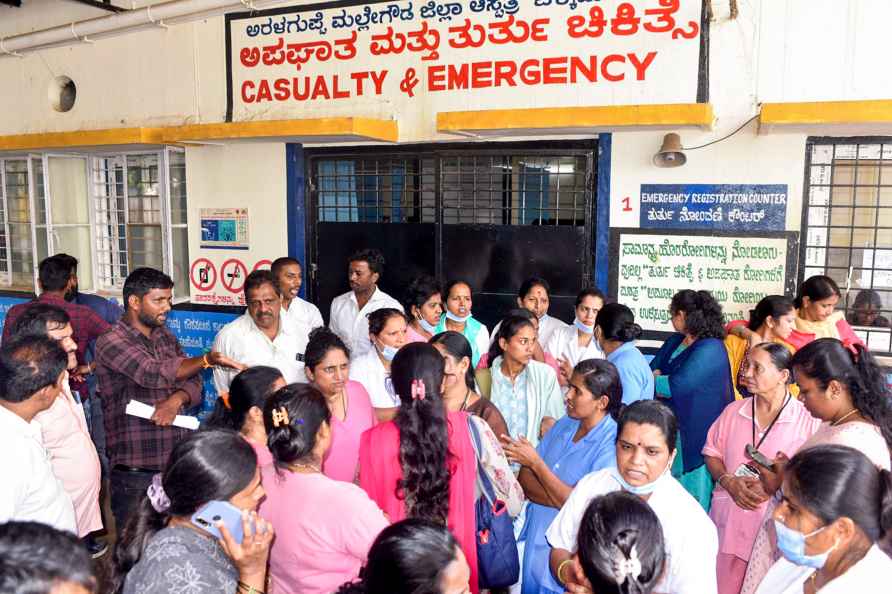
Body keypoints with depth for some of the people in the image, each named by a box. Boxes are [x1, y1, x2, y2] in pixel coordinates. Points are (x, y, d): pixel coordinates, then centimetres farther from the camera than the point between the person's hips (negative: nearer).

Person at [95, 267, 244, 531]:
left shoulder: (166, 337, 13)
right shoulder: (110, 342, -9)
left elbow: (193, 383, 8)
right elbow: (153, 373, -24)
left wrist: (176, 400, -13)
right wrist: (206, 360, -32)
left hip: (178, 462, 6)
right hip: (135, 472, -5)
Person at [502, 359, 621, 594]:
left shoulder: (613, 443, -18)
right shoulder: (563, 425, 1)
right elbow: (524, 480, 0)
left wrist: (535, 462, -18)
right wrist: (562, 498, -18)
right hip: (534, 539, 6)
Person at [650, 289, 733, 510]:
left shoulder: (710, 349, -15)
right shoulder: (674, 342, 13)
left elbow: (677, 386, -22)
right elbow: (652, 370, 10)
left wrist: (650, 378, -7)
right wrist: (659, 378, -12)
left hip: (695, 433, -8)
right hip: (667, 428, 8)